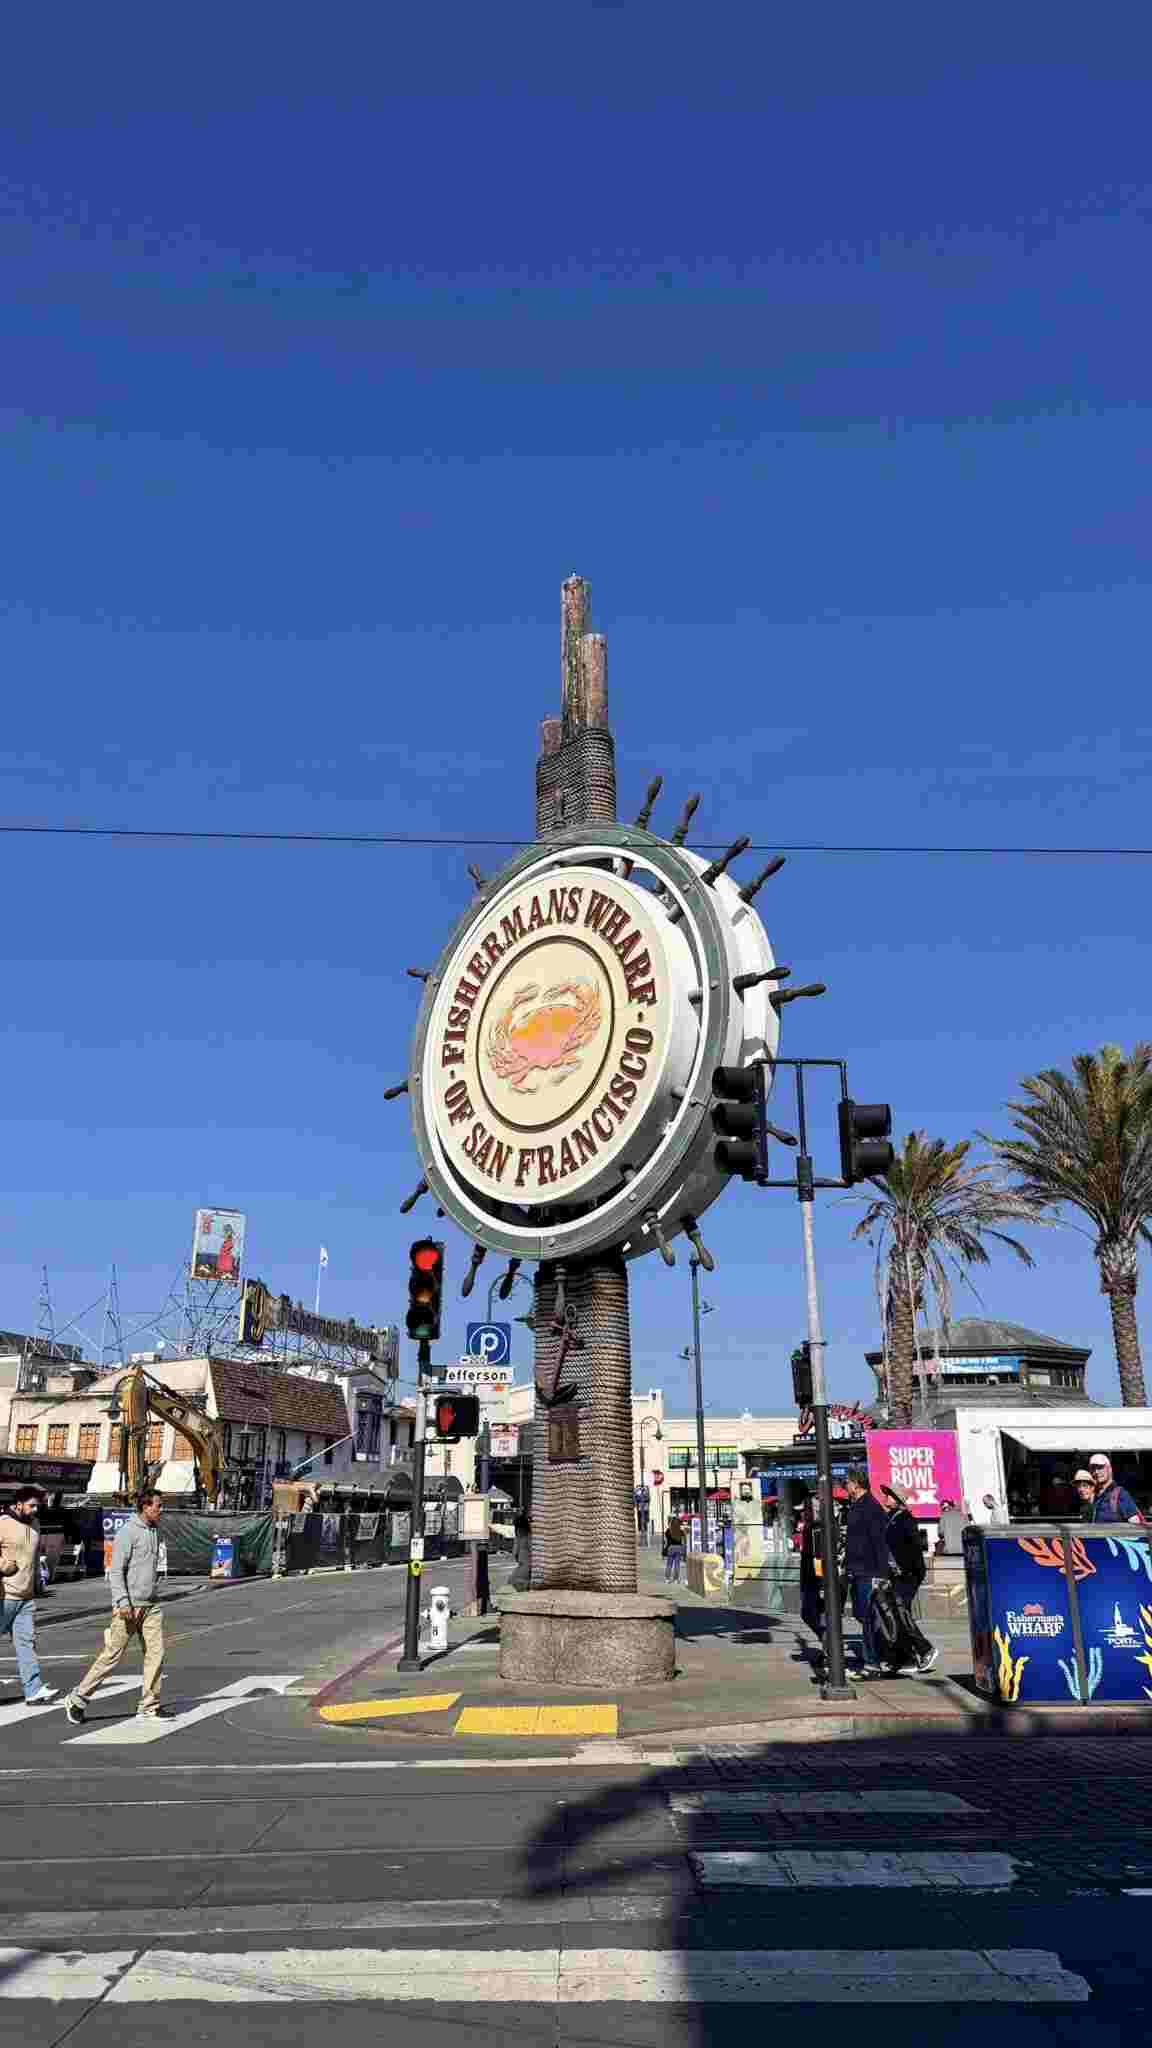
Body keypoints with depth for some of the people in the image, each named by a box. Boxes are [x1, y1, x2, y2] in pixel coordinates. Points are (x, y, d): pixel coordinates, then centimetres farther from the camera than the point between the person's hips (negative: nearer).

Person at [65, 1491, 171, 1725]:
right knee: (112, 1655, -2)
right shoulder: (127, 1532, -12)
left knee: (156, 1653, 1)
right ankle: (77, 1699, 13)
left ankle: (149, 1706, 8)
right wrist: (123, 1602, -24)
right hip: (129, 1606, -7)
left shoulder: (154, 1532, 13)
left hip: (150, 1606, 7)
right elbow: (116, 1570, -16)